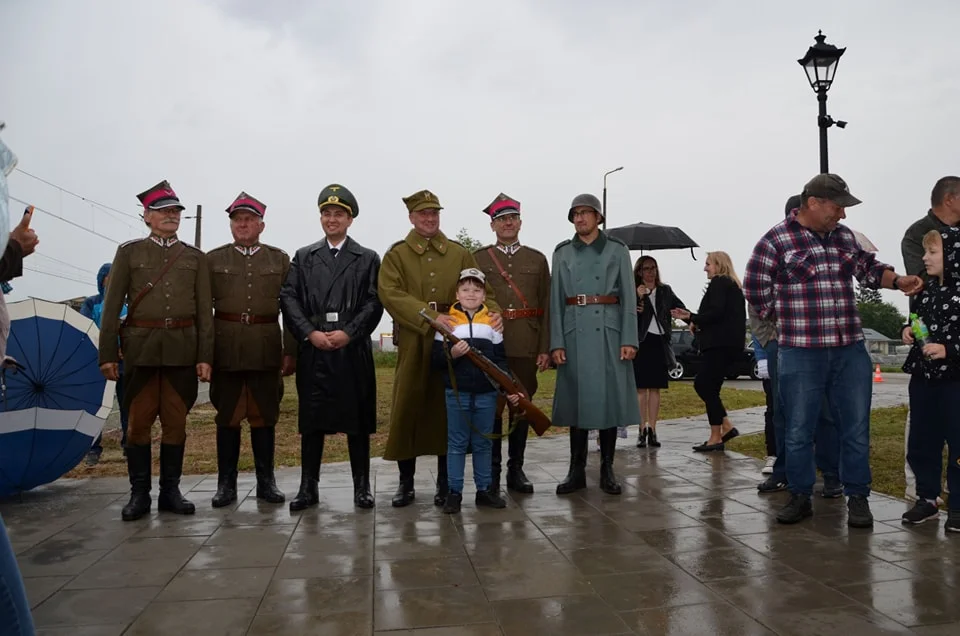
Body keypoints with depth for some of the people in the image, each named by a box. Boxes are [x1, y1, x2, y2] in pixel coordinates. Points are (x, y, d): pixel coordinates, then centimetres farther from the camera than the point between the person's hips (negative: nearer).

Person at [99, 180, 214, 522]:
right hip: (141, 348, -1)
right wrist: (108, 353, -2)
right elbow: (112, 305, 4)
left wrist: (205, 356, -1)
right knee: (139, 422, 3)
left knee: (176, 421, 5)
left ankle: (170, 491, 15)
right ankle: (139, 494, 14)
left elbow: (205, 311, 6)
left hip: (182, 349, 1)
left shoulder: (195, 257, 9)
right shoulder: (128, 252, 7)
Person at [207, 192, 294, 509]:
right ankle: (226, 483, 15)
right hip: (225, 348, 0)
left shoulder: (280, 259, 8)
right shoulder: (213, 259, 9)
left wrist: (291, 351, 0)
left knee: (264, 415, 5)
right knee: (227, 417, 5)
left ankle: (266, 482, 15)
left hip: (266, 349, 0)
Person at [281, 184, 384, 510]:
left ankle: (361, 487, 13)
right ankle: (308, 487, 14)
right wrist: (310, 333, -10)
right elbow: (289, 299, 3)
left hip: (353, 351, -1)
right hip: (312, 350, 1)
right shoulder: (303, 257, 14)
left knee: (358, 420, 3)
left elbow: (374, 303, -1)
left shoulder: (368, 258, 9)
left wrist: (348, 333, -13)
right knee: (311, 420, 5)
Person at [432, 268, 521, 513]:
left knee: (483, 443, 12)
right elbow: (436, 360, -2)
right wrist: (451, 354, -21)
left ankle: (484, 490, 22)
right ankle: (454, 492, 14)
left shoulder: (491, 322, 5)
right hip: (457, 393, -2)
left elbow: (500, 360, 5)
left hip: (486, 394, 2)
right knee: (457, 444, 6)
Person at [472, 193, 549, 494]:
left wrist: (545, 348, -1)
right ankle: (491, 471, 12)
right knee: (491, 406, 1)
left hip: (526, 345, 2)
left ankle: (516, 470, 17)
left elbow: (546, 307, 7)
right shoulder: (477, 259, 8)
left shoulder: (537, 259, 11)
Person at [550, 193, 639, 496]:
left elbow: (628, 296, 2)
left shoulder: (617, 249, 6)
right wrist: (556, 342, -3)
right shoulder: (562, 252, 10)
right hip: (574, 331, 1)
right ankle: (577, 470, 11)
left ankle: (607, 470, 11)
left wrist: (629, 339, -7)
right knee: (576, 397, 3)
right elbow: (556, 300, 6)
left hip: (608, 330, -1)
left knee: (609, 396, 1)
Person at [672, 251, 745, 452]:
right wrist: (691, 318, 16)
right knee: (701, 384, 13)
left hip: (720, 344, -10)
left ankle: (716, 437, -2)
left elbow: (716, 313, -19)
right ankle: (726, 426, 10)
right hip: (731, 343, 10)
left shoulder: (718, 283, -6)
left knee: (707, 387, -6)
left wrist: (693, 319, -3)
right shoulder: (734, 285, 23)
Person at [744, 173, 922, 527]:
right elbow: (755, 289, -4)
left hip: (850, 351, 4)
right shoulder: (775, 241, -6)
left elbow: (868, 269, 23)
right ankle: (800, 497, 21)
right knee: (799, 431, 6)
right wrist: (790, 319, 2)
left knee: (856, 429, 8)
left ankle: (857, 498, 22)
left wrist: (898, 281, 5)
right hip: (801, 354, -4)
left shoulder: (845, 236, 10)